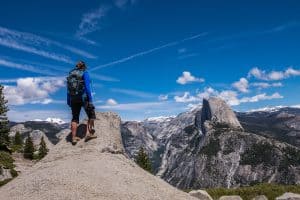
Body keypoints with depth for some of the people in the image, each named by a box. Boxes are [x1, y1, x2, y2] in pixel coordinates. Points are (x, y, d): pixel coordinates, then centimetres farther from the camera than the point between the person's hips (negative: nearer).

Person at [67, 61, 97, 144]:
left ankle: (73, 138, 8)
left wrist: (68, 102, 15)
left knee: (75, 118, 12)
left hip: (73, 98, 5)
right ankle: (88, 133, -5)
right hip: (83, 97, -5)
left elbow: (68, 89, 12)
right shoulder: (85, 73, -2)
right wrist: (90, 99, -15)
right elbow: (87, 86, -13)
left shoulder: (70, 74, 15)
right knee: (91, 115, 9)